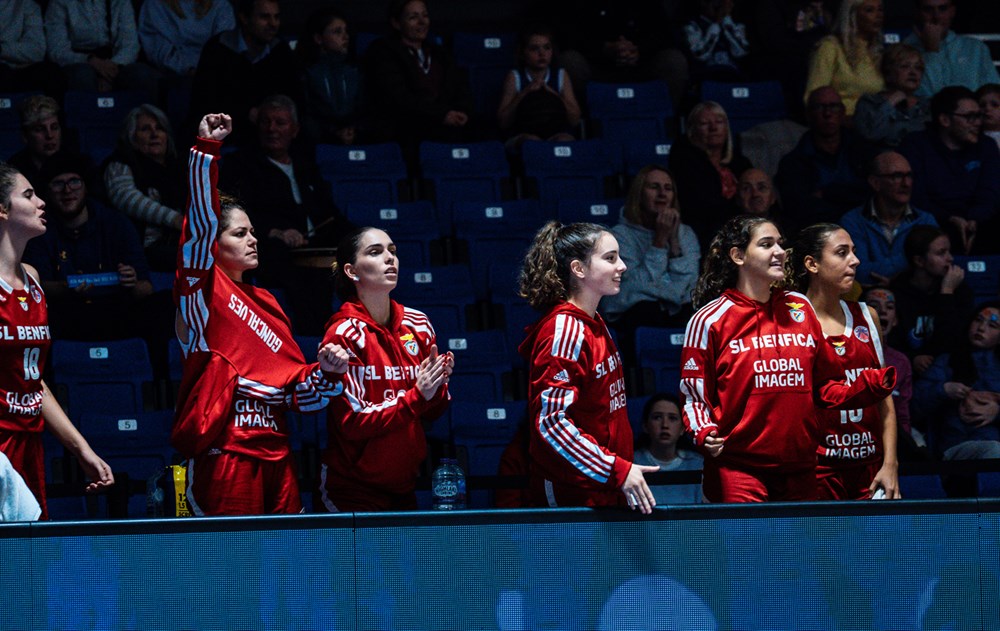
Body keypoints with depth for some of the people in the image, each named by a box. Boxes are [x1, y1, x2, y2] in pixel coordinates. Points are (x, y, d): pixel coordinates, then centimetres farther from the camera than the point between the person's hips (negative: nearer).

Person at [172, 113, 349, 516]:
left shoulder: (266, 302, 23)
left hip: (275, 451, 7)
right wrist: (206, 149, -19)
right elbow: (202, 219, -13)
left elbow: (297, 385, 23)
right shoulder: (203, 289, 3)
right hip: (224, 450, -7)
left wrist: (325, 371, 2)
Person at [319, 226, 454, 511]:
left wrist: (437, 386, -11)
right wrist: (416, 395, -22)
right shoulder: (345, 333, -14)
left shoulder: (417, 323, 3)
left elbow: (431, 415, 10)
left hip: (404, 488, 6)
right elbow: (353, 423, -17)